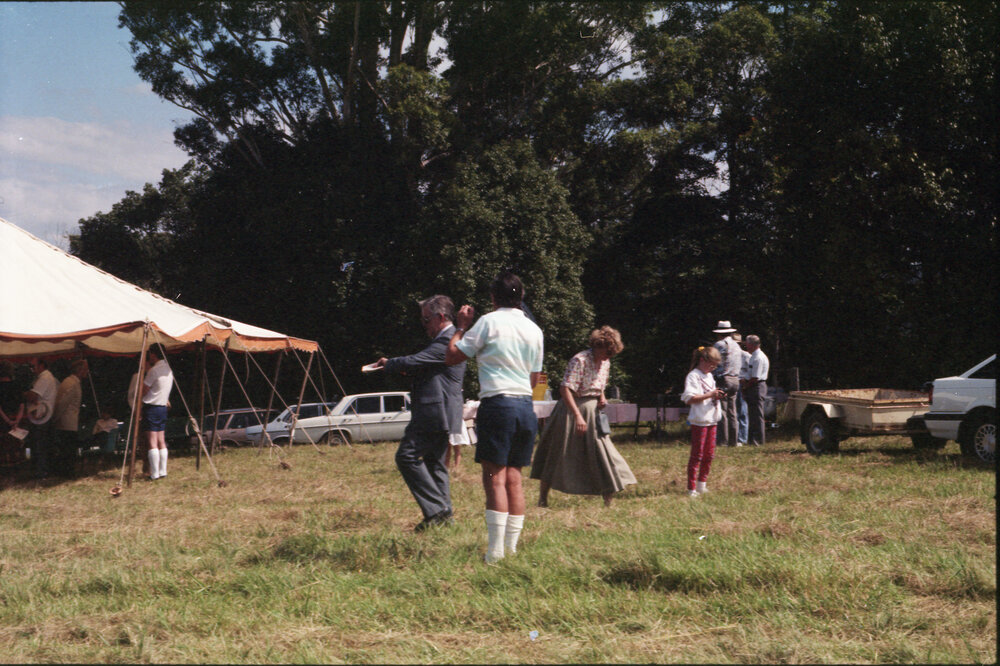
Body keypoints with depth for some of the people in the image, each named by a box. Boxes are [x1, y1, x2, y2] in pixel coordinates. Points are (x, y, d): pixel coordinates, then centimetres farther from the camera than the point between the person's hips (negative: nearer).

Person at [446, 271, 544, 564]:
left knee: (495, 477, -6)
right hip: (526, 407, 6)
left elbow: (452, 356, 1)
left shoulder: (490, 322, -3)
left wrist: (462, 326, 13)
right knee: (513, 477, 10)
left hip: (498, 403, -6)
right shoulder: (534, 329, 14)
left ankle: (496, 551, -10)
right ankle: (512, 547, 9)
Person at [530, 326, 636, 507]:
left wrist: (602, 398, 2)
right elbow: (565, 389, -24)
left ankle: (608, 499, 4)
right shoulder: (579, 361, -18)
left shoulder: (605, 363, 7)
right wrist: (578, 416, -28)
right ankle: (542, 499, 15)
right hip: (571, 410, -7)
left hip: (592, 411, 7)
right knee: (558, 454, 3)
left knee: (602, 451, 1)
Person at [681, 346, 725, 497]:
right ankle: (691, 488, -1)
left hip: (712, 420, 8)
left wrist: (717, 396, 5)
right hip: (699, 421, -8)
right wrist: (710, 395, -21)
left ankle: (702, 484, 22)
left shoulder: (709, 376, 17)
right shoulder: (693, 376, -11)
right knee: (697, 455, -6)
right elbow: (689, 398, -20)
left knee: (709, 455, 11)